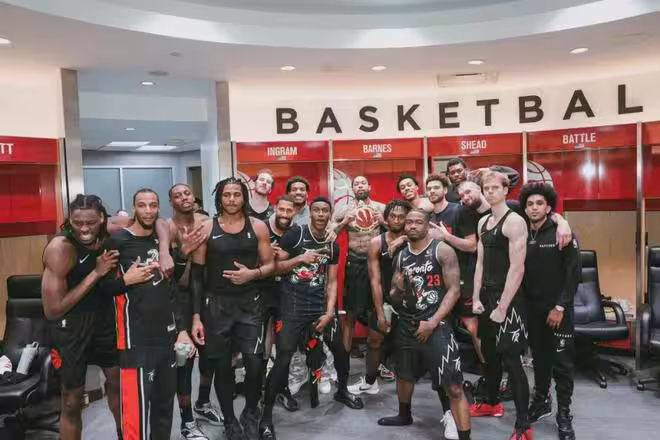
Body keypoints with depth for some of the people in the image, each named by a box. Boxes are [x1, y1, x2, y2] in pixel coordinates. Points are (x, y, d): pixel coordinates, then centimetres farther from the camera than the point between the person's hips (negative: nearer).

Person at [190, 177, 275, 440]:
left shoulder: (257, 227, 1)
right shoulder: (206, 229, -2)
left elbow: (270, 265, 6)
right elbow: (196, 274, -1)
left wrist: (253, 274, -17)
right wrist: (196, 316, -5)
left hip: (249, 304, 0)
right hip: (216, 305, 0)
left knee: (254, 363, -8)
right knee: (222, 366, 7)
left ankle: (250, 413, 20)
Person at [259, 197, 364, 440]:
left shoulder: (332, 246, 10)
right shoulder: (295, 234, -5)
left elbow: (332, 282, 9)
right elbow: (275, 266, -6)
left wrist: (329, 312, -1)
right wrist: (300, 259, -19)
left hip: (321, 306, 5)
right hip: (293, 307, -5)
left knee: (341, 351, 13)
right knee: (283, 359, -9)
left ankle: (342, 391, 42)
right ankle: (266, 415, 5)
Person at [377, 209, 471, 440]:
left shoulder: (442, 251, -7)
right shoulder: (401, 256, 9)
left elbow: (454, 290, -11)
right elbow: (393, 297, 15)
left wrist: (432, 323, -17)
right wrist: (398, 289, -10)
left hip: (436, 325, -6)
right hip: (406, 325, 6)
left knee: (454, 386, -10)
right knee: (404, 375, 22)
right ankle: (404, 415, 47)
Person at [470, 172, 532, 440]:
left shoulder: (514, 221, -13)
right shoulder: (483, 222, 12)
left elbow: (517, 268, -18)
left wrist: (503, 306, -20)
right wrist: (476, 298, 5)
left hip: (507, 298, -8)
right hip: (486, 295, 8)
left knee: (511, 360, -7)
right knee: (489, 352, 18)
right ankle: (492, 403, 36)